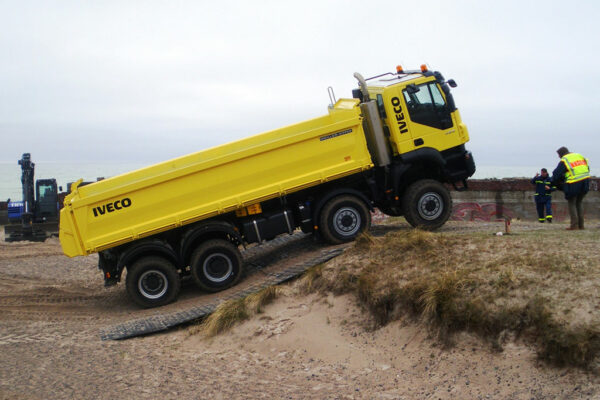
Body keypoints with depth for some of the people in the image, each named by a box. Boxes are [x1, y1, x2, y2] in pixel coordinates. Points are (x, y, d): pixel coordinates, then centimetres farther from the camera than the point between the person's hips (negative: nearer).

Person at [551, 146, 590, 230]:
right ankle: (581, 225, 16)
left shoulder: (564, 161, -4)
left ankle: (574, 225, -1)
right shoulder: (580, 156, 15)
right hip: (584, 183, 6)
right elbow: (587, 168, 17)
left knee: (572, 204, 6)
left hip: (573, 185, -6)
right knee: (579, 203, 18)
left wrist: (555, 183, 16)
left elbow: (556, 175, -3)